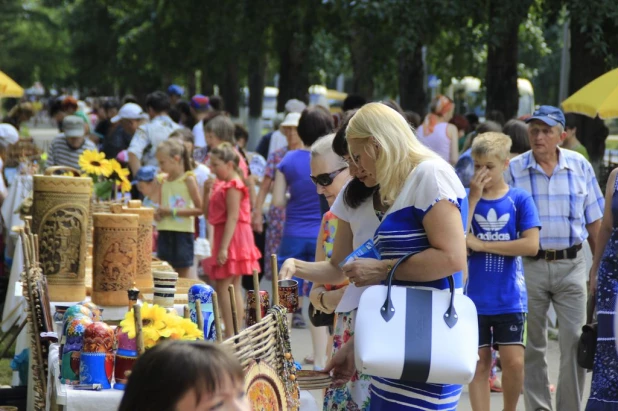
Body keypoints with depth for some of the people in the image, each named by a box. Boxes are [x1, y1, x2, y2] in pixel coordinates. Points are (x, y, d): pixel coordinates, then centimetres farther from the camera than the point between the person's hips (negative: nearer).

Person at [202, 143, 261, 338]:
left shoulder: (233, 186, -13)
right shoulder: (221, 185, 16)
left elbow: (233, 218, -21)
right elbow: (207, 214, 18)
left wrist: (224, 247, -26)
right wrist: (207, 191, 5)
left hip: (233, 240, -10)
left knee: (223, 287, -11)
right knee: (233, 288, 12)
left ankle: (230, 334, -12)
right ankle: (235, 332, 16)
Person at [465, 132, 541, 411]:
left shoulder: (520, 200, -2)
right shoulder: (466, 198, 1)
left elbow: (531, 245, -12)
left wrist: (482, 244, -12)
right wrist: (473, 198, -15)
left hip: (510, 297, -1)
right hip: (475, 297, 1)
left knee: (513, 361, -4)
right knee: (479, 362, 5)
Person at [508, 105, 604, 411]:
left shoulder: (580, 166, 4)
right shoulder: (514, 169, 0)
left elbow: (594, 221, 9)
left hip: (570, 263, 1)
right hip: (529, 265, 0)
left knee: (575, 341, -4)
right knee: (532, 346, 6)